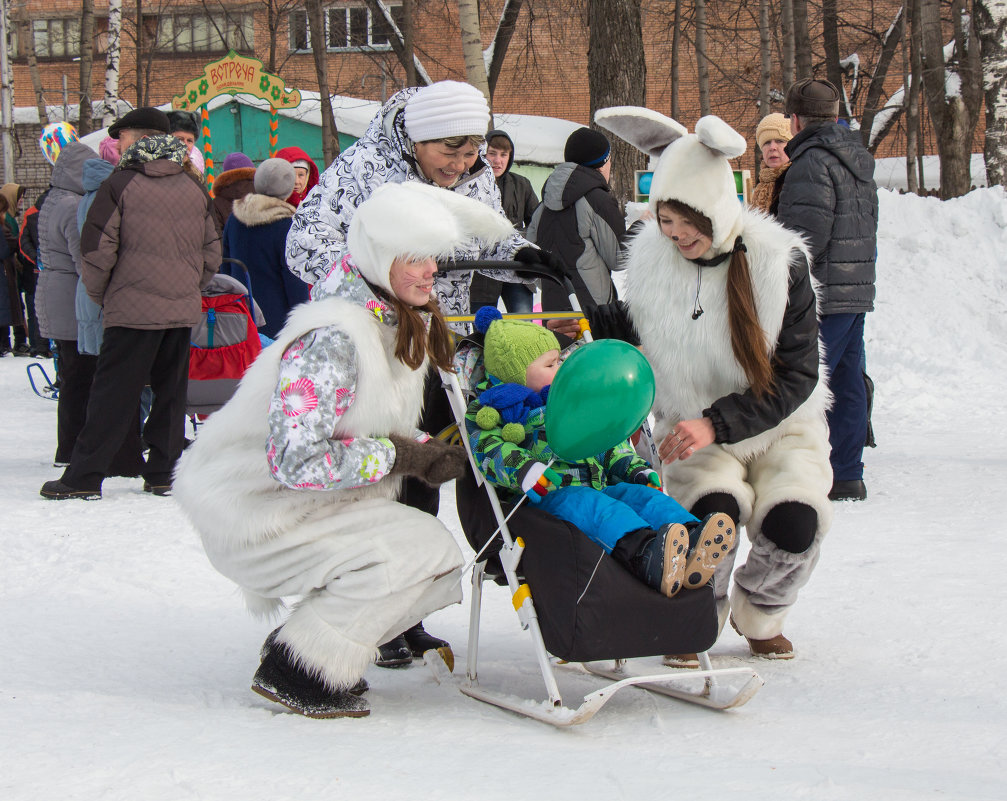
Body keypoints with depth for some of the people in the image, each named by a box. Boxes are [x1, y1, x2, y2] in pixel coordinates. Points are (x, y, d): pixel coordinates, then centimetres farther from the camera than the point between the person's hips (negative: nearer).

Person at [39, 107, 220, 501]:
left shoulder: (120, 185, -7)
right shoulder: (194, 188, 10)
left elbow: (97, 250, -8)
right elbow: (212, 254, 12)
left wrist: (100, 296, 6)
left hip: (133, 310, -4)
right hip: (182, 310, 4)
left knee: (112, 395, -1)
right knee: (170, 394, 12)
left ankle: (83, 478, 1)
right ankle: (162, 473, 13)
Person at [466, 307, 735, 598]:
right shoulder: (498, 408, 8)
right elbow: (489, 449, -10)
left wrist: (635, 468, 18)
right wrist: (525, 470, -28)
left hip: (597, 484, 7)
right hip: (548, 496, -7)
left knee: (642, 495, -20)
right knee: (592, 507, -37)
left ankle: (689, 547, -49)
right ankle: (644, 554, -66)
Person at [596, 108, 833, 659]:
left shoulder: (779, 263, -15)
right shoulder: (649, 258, -7)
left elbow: (797, 376, -16)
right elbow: (636, 348, 11)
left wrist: (716, 424, -27)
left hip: (780, 427, -1)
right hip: (692, 431, 1)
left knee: (794, 525, -27)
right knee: (712, 510, -31)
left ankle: (759, 614, 8)